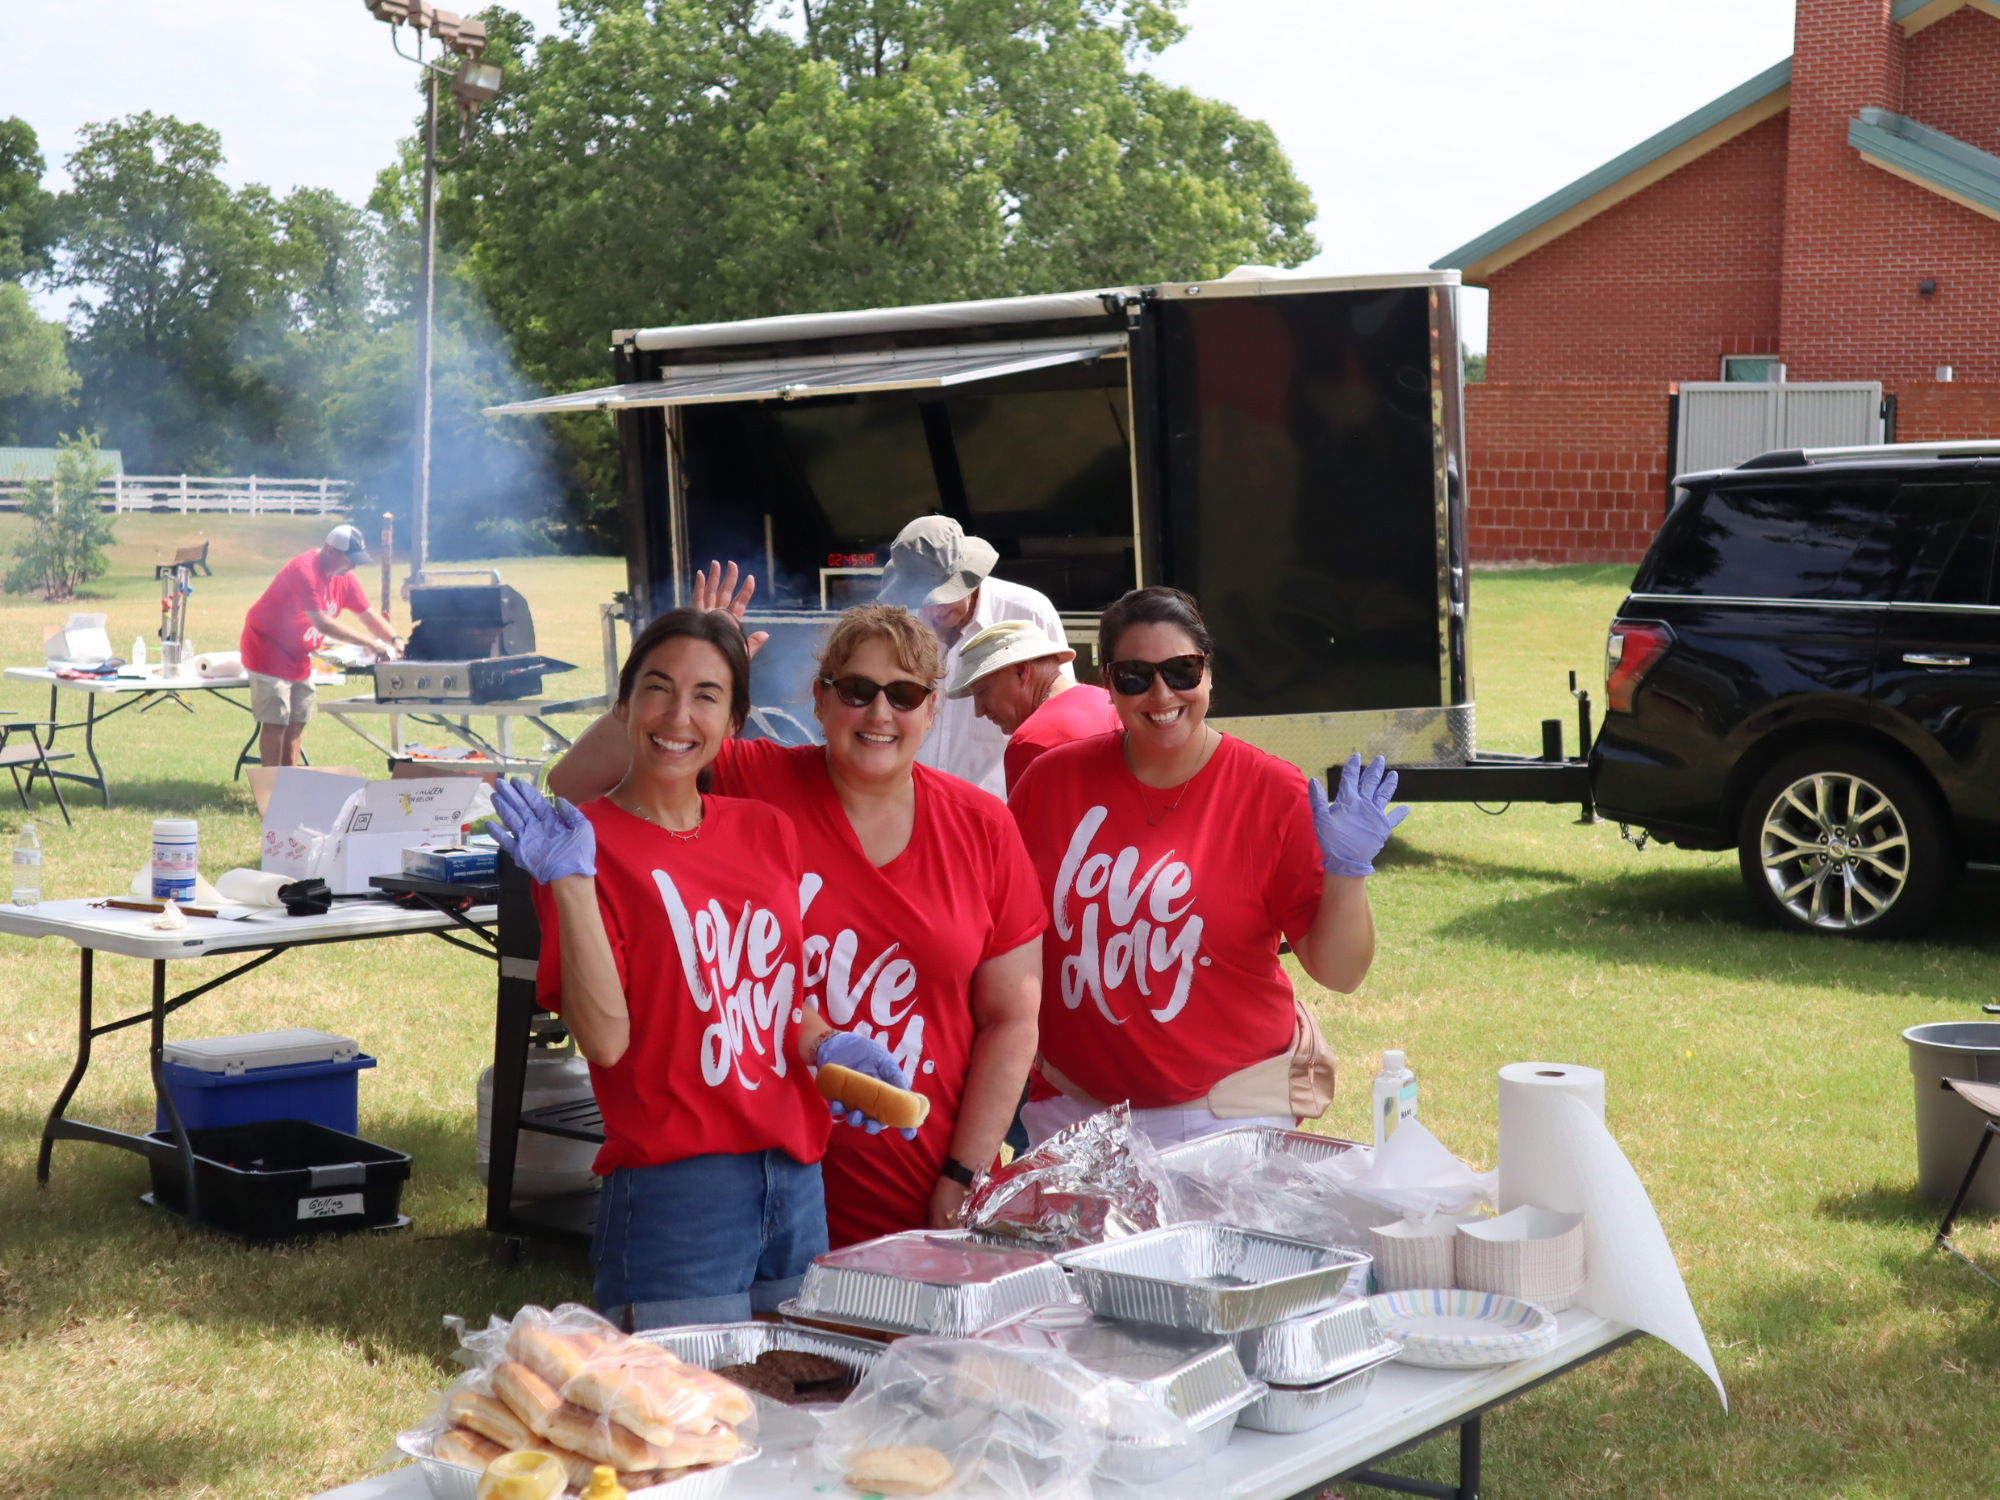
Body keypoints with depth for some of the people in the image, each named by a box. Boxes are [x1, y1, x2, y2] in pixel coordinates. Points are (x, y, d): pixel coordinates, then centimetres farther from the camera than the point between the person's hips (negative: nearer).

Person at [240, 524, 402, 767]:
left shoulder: (343, 578, 2)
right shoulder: (304, 571, -26)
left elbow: (367, 615, 6)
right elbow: (321, 622, -33)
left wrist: (394, 640, -13)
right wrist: (368, 642, -32)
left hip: (298, 659, 9)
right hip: (269, 653, -9)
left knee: (296, 724, 9)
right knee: (276, 725, -9)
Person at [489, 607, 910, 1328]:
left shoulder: (766, 831, 10)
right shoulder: (591, 844, -6)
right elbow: (606, 1038, -16)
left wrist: (826, 1047, 3)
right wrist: (570, 882, -22)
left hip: (796, 1185, 6)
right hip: (674, 1192, -6)